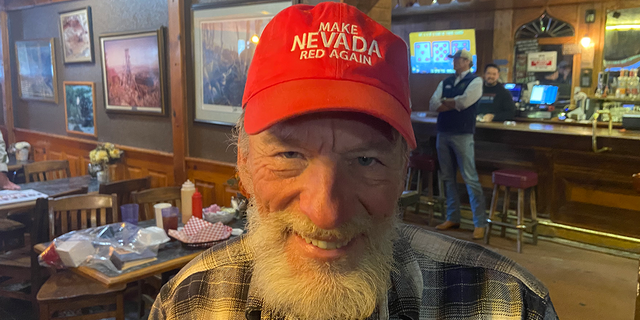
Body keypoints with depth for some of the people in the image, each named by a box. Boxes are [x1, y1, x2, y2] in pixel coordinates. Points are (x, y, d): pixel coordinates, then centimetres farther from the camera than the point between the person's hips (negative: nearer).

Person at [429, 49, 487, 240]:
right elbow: (433, 105, 3)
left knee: (470, 179, -8)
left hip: (462, 135, -6)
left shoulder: (475, 81, 0)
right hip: (443, 133, 6)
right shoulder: (445, 83, 16)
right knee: (448, 178, 11)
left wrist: (445, 101, -1)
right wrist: (455, 104, -10)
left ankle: (480, 223, -3)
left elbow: (465, 101, -16)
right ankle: (453, 218, 21)